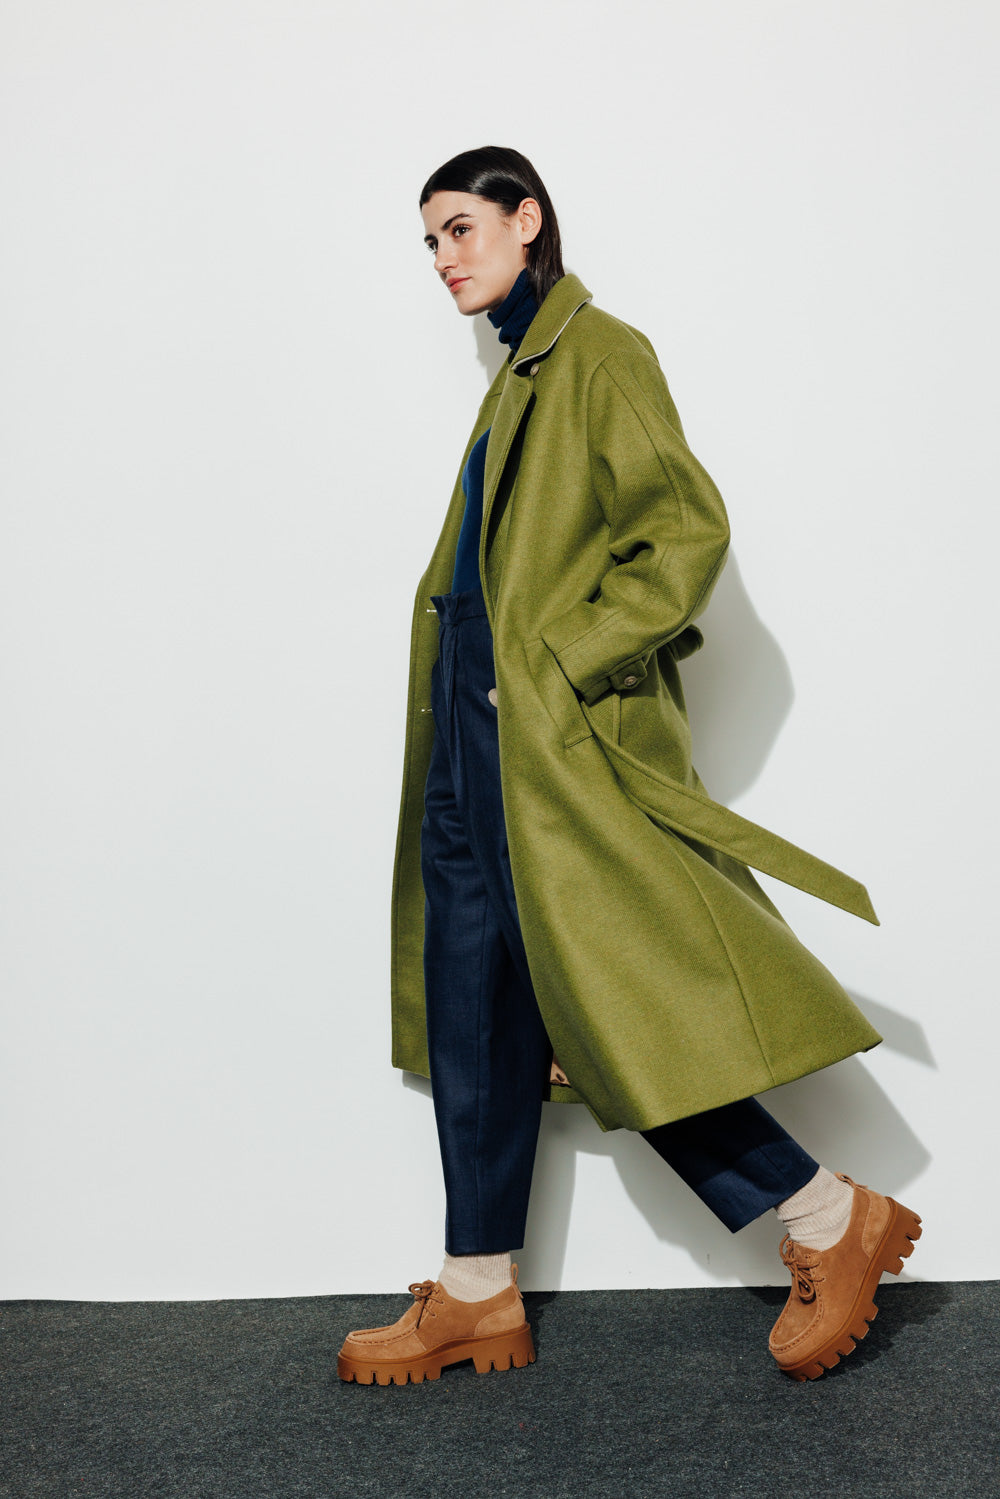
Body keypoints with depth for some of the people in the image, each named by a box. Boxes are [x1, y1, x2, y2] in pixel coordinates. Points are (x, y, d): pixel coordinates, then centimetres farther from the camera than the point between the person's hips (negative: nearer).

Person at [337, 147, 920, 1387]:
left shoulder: (598, 354, -7)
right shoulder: (521, 371, 20)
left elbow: (687, 530, -16)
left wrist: (566, 664, -18)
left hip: (559, 740, -9)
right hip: (482, 739, 9)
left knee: (607, 999, -7)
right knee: (477, 1015, 9)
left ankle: (834, 1222, 10)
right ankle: (476, 1301, 20)